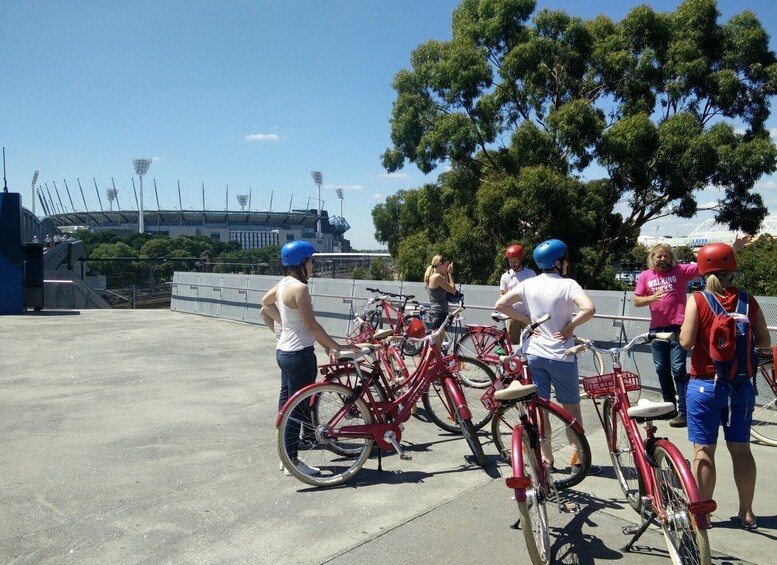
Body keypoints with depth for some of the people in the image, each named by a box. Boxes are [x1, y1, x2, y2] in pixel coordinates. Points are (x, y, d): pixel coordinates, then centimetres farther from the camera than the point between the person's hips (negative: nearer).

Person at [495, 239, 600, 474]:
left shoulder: (528, 284, 0)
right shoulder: (568, 284, -13)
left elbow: (500, 305, -1)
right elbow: (589, 309, -28)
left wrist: (527, 320, 3)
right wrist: (570, 327, -13)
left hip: (534, 354, 4)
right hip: (561, 356, -4)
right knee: (572, 409, 11)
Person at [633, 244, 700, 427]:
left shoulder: (680, 271, -2)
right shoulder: (645, 276, 5)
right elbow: (636, 301, 4)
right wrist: (651, 298, -16)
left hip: (678, 327, -4)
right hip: (657, 328, 4)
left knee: (678, 369, -6)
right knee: (662, 369, 13)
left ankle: (683, 411, -2)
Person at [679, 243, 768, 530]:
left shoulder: (697, 300, -12)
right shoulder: (749, 301, -2)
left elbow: (686, 341, -17)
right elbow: (764, 342, 2)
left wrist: (683, 328, 3)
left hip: (705, 385, -3)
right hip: (741, 385, 3)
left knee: (703, 450, 5)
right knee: (740, 448, 15)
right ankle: (747, 512, 26)